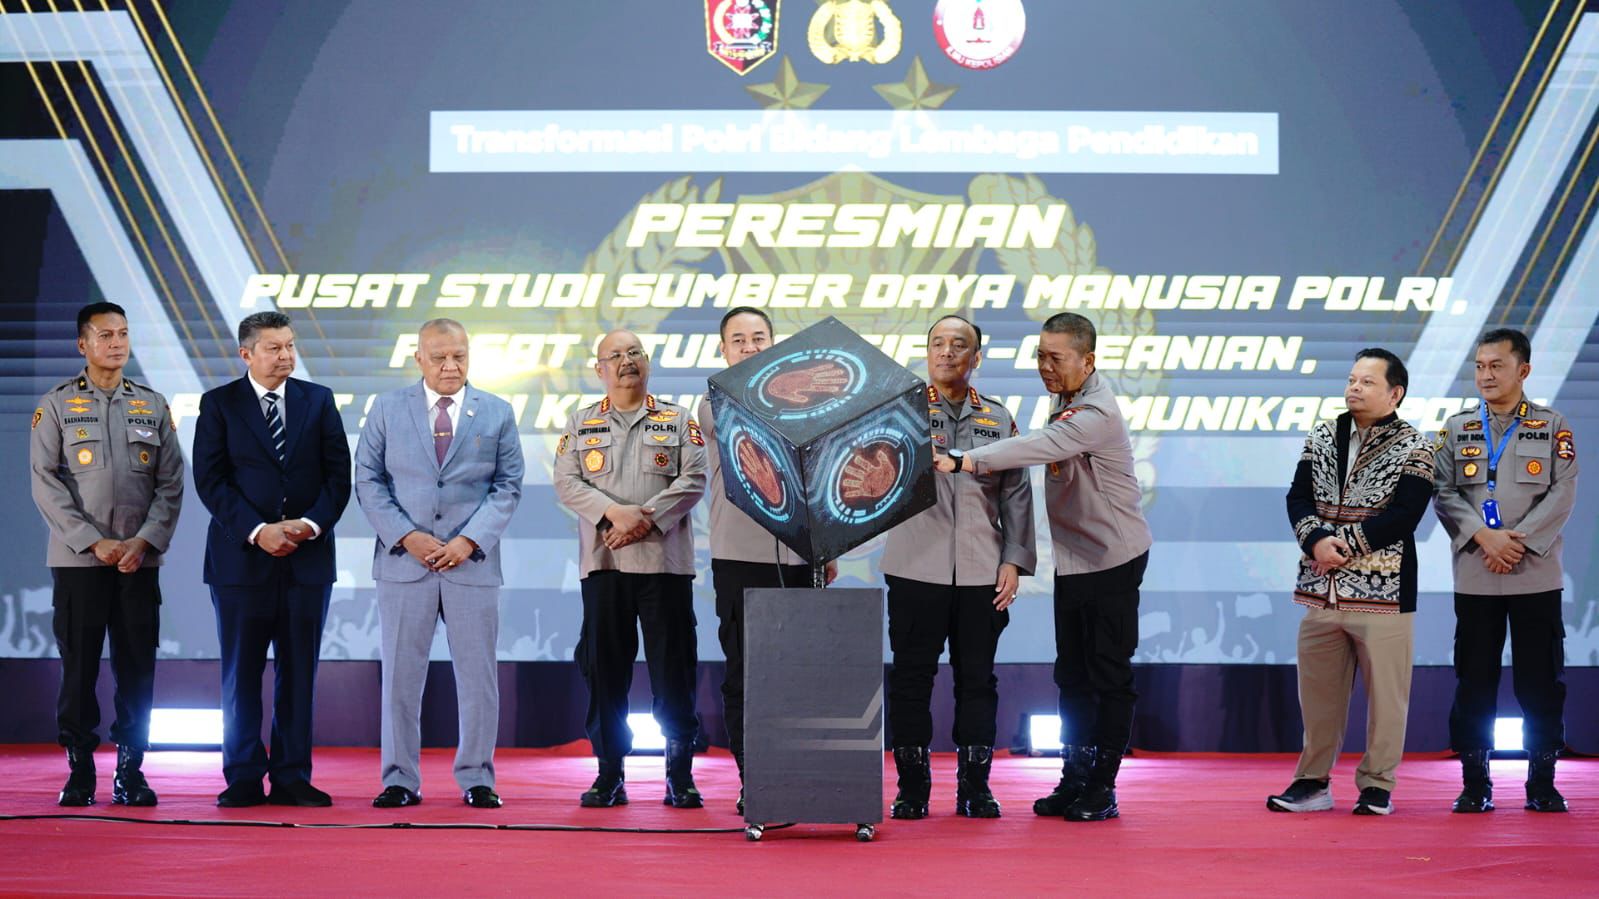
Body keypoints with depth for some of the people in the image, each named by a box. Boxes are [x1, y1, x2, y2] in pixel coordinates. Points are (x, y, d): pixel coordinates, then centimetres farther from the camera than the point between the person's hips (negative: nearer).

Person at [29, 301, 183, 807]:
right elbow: (46, 484, -3)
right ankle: (79, 773, 7)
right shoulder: (56, 406, 3)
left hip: (140, 558, 2)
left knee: (137, 668, 1)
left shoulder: (153, 406, 11)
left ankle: (130, 773, 7)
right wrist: (94, 543, -11)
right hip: (77, 558, -2)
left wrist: (144, 542, -7)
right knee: (79, 667, 0)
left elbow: (171, 483, 7)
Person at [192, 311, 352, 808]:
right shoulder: (219, 404, 3)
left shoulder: (319, 400, 9)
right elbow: (209, 480, -4)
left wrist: (312, 523, -11)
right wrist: (257, 531, -14)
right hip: (241, 556, -2)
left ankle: (292, 777, 9)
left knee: (299, 673, 4)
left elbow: (338, 473, 5)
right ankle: (244, 779, 7)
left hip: (307, 556, 2)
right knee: (241, 673, 1)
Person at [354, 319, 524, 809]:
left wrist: (470, 540, -8)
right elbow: (368, 480, 3)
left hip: (472, 562, 0)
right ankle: (400, 779, 8)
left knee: (478, 676, 2)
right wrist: (407, 537, -9)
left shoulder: (497, 413, 8)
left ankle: (477, 778, 10)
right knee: (400, 675, 2)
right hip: (404, 561, 0)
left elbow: (508, 485, 5)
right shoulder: (388, 408, 7)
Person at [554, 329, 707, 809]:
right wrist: (615, 513, -13)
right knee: (604, 668, 1)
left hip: (665, 560, -1)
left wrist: (648, 519, -13)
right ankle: (610, 776, 7)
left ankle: (680, 776, 4)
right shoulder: (580, 424, 14)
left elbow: (693, 480, 0)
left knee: (673, 669, -2)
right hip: (602, 563, 1)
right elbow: (567, 483, 2)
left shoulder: (679, 421, 11)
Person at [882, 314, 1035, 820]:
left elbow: (1017, 495, 12)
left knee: (977, 678, 5)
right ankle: (912, 788, 7)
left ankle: (975, 788, 11)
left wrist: (1014, 561, 3)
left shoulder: (998, 419, 13)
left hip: (981, 570, 2)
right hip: (916, 566, -2)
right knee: (911, 675, 0)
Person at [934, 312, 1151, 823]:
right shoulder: (1064, 401, 9)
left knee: (1109, 676, -3)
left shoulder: (1096, 414, -22)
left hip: (1112, 559, -9)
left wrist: (962, 462, -43)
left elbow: (1039, 447, -36)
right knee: (1072, 677, 11)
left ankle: (1102, 788, 2)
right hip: (1072, 560, 9)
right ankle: (1073, 781, 18)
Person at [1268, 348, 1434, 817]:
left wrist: (1348, 543, -16)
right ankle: (1313, 781, 19)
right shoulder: (1321, 439, 11)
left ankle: (1376, 786, 11)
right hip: (1322, 589, 4)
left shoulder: (1414, 449, -2)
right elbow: (1298, 498, 5)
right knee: (1318, 690, 10)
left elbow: (1405, 514, -12)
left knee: (1385, 691, 1)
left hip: (1383, 590, -4)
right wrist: (1317, 540, -13)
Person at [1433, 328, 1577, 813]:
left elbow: (1562, 494, -3)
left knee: (1540, 683, 1)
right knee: (1474, 682, 3)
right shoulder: (1456, 428, 9)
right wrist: (1483, 536, -14)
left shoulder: (1553, 427, 5)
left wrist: (1519, 539, -14)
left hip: (1536, 575, -1)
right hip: (1474, 578, 1)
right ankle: (1475, 784, 10)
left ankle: (1542, 783, 10)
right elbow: (1443, 493, 1)